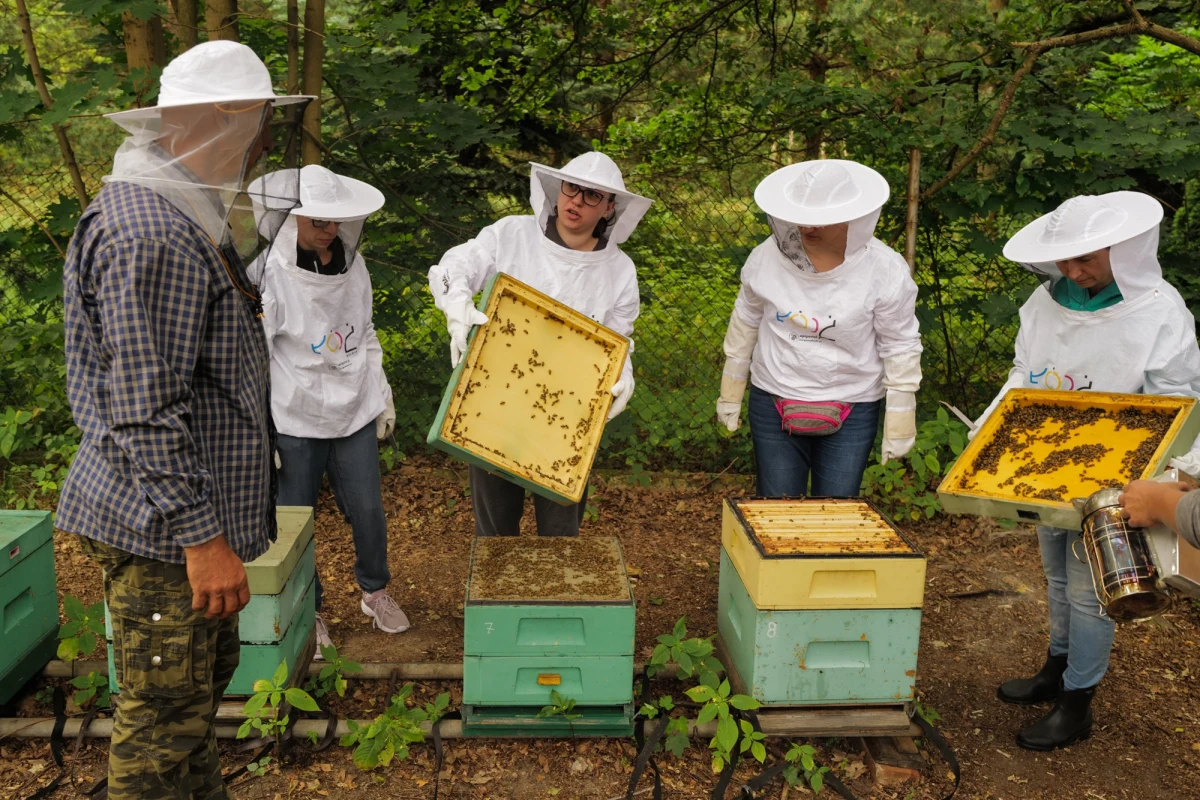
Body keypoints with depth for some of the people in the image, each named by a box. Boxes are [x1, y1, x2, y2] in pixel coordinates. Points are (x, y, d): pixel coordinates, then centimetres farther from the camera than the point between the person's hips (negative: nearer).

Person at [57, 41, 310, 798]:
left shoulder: (188, 216, 11)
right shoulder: (150, 236, -23)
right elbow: (146, 411, -26)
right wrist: (200, 538, -23)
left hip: (199, 511, 11)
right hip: (163, 531, -11)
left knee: (207, 674, 25)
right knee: (165, 710, 4)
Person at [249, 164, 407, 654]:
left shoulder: (352, 264, 3)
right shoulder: (270, 275, -14)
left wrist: (383, 395, 14)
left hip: (355, 412, 4)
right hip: (294, 418, -4)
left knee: (368, 509, 10)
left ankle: (375, 593, 34)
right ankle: (307, 612, 28)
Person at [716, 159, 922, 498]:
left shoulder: (885, 270, -14)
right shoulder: (767, 257, -10)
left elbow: (900, 347, -5)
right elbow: (745, 323, 5)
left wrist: (899, 422, -4)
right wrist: (731, 393, 11)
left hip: (852, 412, -1)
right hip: (773, 405, 1)